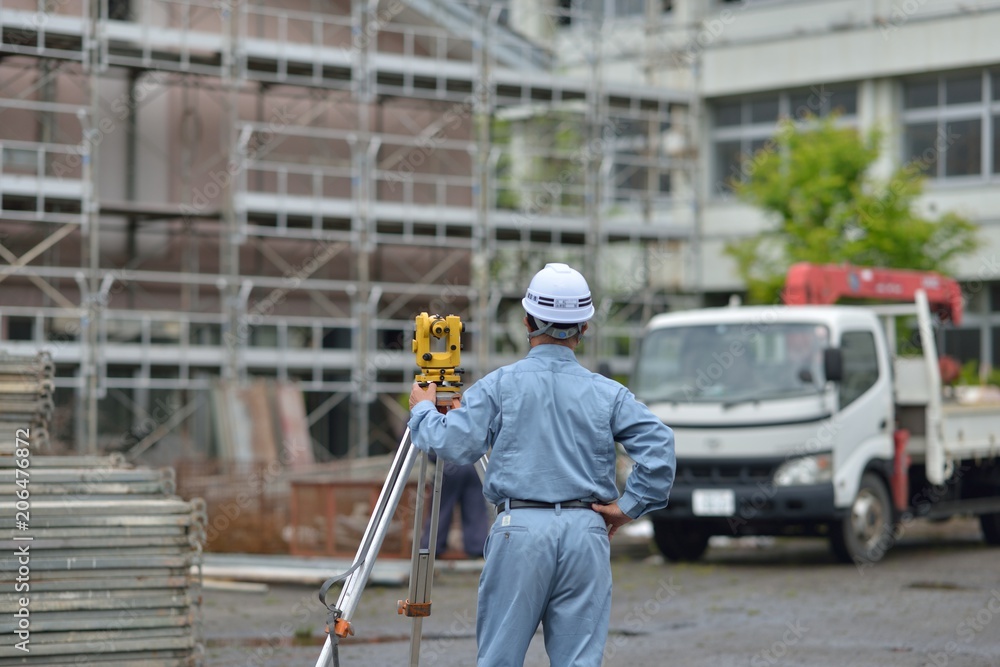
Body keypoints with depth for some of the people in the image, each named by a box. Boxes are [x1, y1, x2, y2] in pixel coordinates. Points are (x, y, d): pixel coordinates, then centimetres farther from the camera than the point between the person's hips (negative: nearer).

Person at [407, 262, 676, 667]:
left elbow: (453, 445, -4)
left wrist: (422, 411, 15)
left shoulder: (502, 384, 0)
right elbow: (658, 446, -7)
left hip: (520, 528, -1)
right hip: (585, 531, 2)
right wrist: (627, 506, 3)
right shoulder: (606, 393, 4)